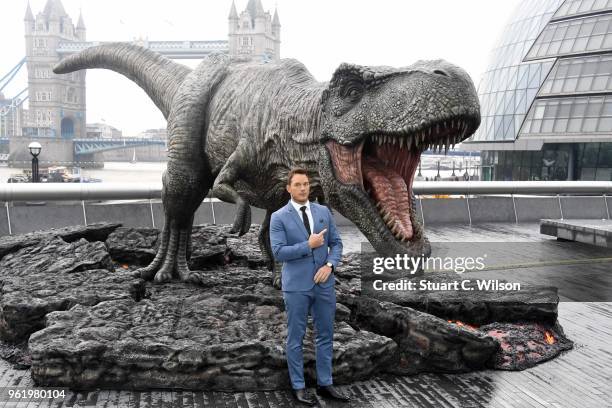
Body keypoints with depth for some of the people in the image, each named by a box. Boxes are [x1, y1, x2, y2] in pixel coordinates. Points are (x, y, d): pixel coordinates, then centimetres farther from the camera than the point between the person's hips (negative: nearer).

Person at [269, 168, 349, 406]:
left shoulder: (324, 212, 7)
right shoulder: (279, 217, -5)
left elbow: (336, 243, 7)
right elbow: (278, 252, -12)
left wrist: (329, 265, -10)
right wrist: (309, 245, -16)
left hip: (324, 284, 4)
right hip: (296, 286, -4)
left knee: (325, 335, 12)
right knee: (296, 338, 6)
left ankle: (325, 384, 25)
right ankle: (298, 386, 19)